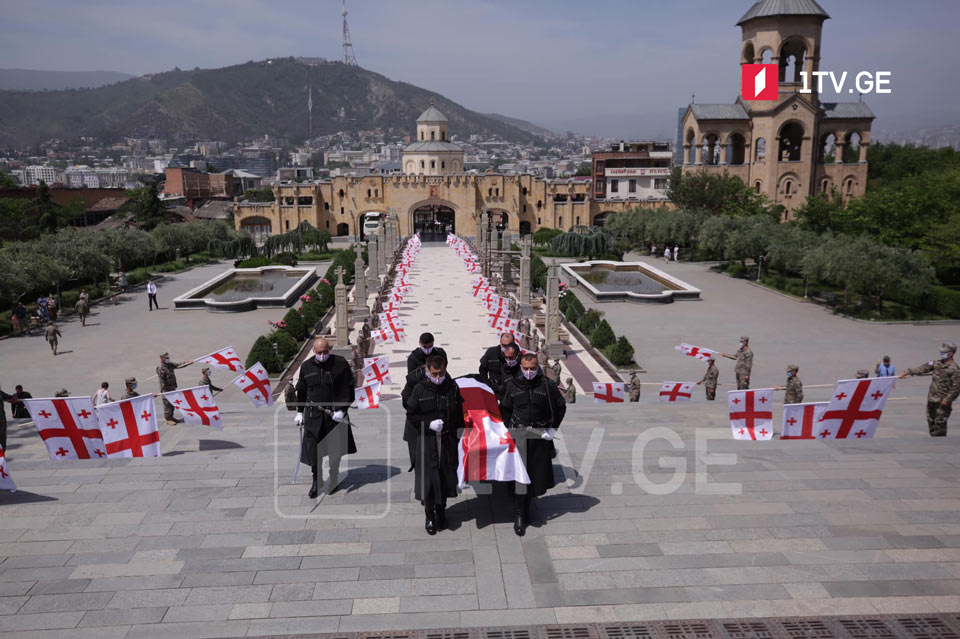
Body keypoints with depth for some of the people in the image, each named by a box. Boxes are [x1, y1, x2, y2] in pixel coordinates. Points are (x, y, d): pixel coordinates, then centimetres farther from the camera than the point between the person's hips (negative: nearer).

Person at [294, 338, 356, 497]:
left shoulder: (340, 363, -6)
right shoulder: (306, 366, 3)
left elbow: (348, 389, -5)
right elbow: (301, 390, 14)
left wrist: (342, 410, -11)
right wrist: (299, 412, 13)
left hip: (335, 413, -2)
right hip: (313, 413, 2)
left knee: (335, 448, 8)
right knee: (312, 446, -2)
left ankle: (334, 477, 28)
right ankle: (317, 479, 16)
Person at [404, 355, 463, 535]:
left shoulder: (452, 388, -1)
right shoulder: (419, 389, -5)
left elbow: (459, 414, 6)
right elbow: (411, 414, 1)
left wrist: (457, 435, 2)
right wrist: (429, 424, -13)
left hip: (447, 440, 2)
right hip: (426, 440, -1)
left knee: (445, 476, 8)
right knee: (428, 477, -2)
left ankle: (441, 510, 27)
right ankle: (429, 516, 14)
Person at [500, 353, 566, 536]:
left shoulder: (547, 385, -4)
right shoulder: (512, 385, -1)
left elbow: (560, 407, 6)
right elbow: (504, 409, 12)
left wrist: (552, 429, 3)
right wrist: (509, 429, 5)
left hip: (540, 437, 1)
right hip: (518, 435, -1)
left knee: (537, 473, 10)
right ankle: (520, 517, 2)